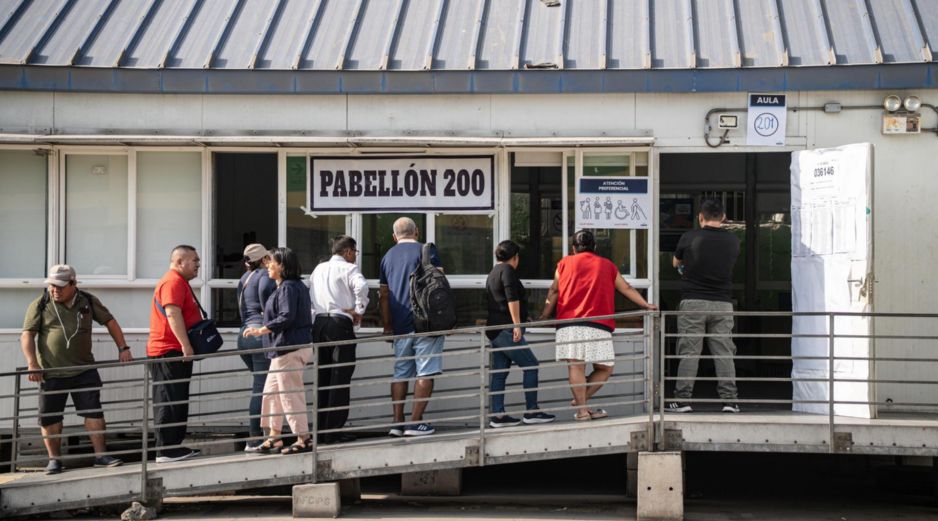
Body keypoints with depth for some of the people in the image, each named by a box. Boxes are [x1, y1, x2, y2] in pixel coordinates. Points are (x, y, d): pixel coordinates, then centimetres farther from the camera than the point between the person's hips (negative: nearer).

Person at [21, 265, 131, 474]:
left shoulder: (88, 302, 6)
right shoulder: (40, 305, -1)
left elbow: (109, 322, 14)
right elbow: (27, 335, -4)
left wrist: (123, 348, 6)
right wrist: (32, 363, -16)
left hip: (84, 371, 1)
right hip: (51, 373, -1)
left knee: (93, 411, -3)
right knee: (50, 417, 2)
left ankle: (100, 455, 3)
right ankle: (54, 459, 13)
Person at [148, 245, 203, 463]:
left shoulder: (180, 282, 22)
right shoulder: (173, 282, -14)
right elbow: (173, 314, -24)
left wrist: (187, 346, 29)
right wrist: (186, 346, -26)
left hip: (176, 352, 11)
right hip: (169, 352, -11)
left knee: (178, 402, 13)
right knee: (169, 402, -10)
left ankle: (175, 446, 17)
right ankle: (166, 451, -10)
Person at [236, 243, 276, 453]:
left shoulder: (244, 278, 19)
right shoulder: (265, 275, -5)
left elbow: (242, 310, 16)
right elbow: (265, 291, -23)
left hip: (244, 334, 8)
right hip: (261, 334, -8)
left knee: (260, 386, 15)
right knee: (261, 388, -7)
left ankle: (257, 437, 13)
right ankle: (254, 439, -9)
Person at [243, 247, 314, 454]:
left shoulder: (288, 287, -15)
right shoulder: (297, 286, 16)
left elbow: (287, 318, -24)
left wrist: (262, 330, -20)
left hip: (289, 349, -11)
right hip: (284, 349, 11)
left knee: (290, 394, -6)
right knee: (271, 391, 15)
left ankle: (304, 439, -2)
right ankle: (274, 437, 21)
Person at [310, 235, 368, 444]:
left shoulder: (319, 269, 18)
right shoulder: (348, 268, -2)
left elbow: (307, 295, 17)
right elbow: (361, 286, -22)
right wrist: (359, 310, -10)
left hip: (318, 323, 6)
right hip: (340, 324, -6)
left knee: (323, 377, 11)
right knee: (340, 379, -4)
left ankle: (321, 429, 11)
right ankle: (333, 431, -8)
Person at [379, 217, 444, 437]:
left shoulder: (388, 256, 13)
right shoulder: (427, 252, -2)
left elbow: (383, 294, 14)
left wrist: (387, 326, 19)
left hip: (400, 326, 5)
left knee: (400, 373, 10)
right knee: (425, 373, -2)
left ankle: (397, 423, 7)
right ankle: (415, 423, -7)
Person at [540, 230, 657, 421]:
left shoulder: (564, 263, 18)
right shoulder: (607, 265, 20)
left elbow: (554, 291, 14)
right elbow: (626, 289, 22)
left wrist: (545, 316, 18)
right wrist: (646, 305, 30)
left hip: (569, 324, 1)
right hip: (598, 325, -1)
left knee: (576, 366, -6)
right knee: (605, 367, 8)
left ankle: (581, 408, -12)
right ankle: (581, 401, -1)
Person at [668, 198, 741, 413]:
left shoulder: (690, 238, -5)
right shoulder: (733, 241, 2)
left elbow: (676, 263, 12)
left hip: (693, 302, -2)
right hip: (723, 303, 2)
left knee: (689, 352, 0)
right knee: (724, 353, 4)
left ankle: (682, 400, -2)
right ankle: (730, 400, 1)